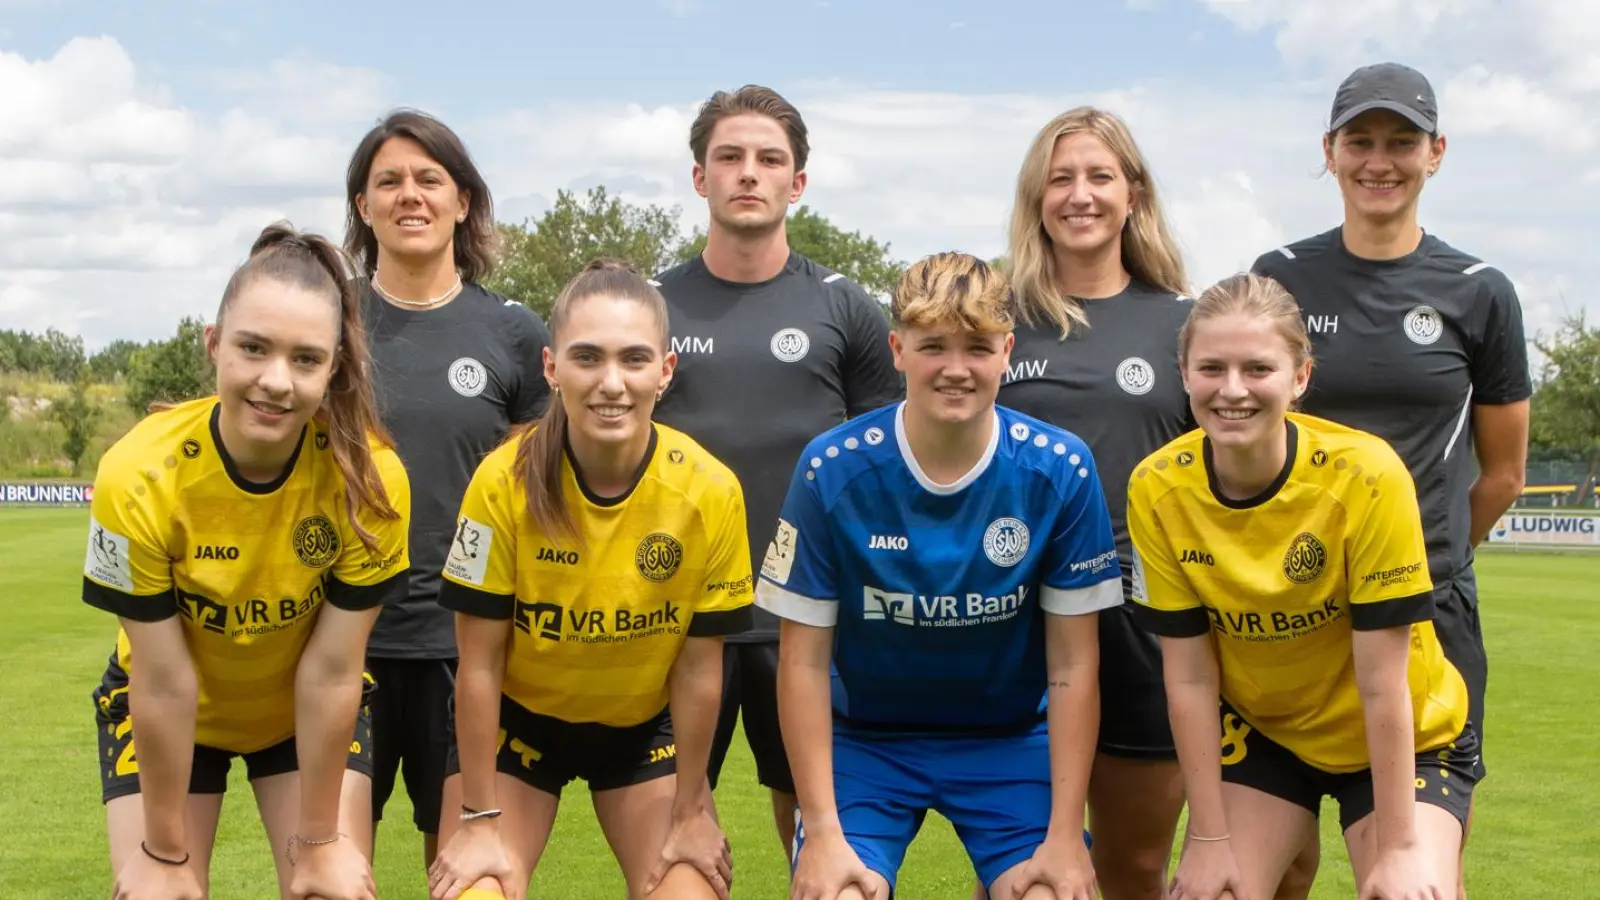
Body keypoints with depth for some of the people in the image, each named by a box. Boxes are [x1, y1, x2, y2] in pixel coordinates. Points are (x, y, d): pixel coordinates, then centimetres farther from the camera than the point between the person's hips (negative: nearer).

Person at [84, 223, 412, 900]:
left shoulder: (370, 477, -28)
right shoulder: (140, 475, -29)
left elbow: (331, 671, -20)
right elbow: (163, 682, -22)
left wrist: (319, 839, -12)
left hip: (310, 712, 1)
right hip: (161, 712, 0)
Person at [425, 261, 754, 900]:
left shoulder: (711, 491, -21)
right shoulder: (504, 482, -25)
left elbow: (699, 668, -9)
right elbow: (479, 664, -15)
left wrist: (690, 813, -2)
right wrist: (480, 820, -11)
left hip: (644, 726, 1)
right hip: (518, 720, -1)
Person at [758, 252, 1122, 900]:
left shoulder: (1059, 471, -14)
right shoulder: (832, 470, -16)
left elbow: (1072, 664, -8)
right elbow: (804, 660, -11)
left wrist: (1065, 836, -11)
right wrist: (824, 833, -14)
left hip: (1010, 740, 1)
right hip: (863, 739, -1)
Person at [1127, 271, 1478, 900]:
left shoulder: (1366, 475, -27)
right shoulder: (1157, 490, -18)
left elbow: (1383, 684, -22)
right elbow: (1189, 678, -12)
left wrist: (1398, 849, -18)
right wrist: (1210, 838, -9)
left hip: (1405, 740, -2)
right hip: (1259, 731, 3)